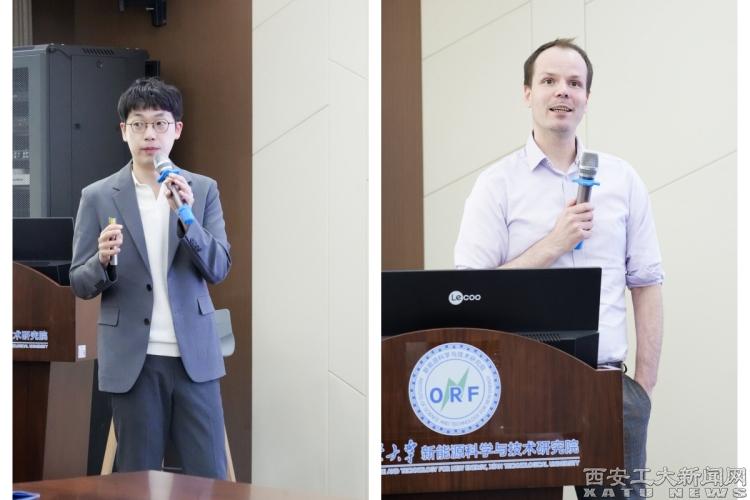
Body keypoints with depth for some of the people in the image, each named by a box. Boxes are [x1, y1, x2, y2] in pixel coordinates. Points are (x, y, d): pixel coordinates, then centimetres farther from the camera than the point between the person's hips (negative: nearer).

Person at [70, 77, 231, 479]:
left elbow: (219, 268, -1)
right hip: (133, 361, -1)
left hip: (193, 356, 1)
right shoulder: (98, 197, 2)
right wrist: (104, 260, -19)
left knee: (209, 479, 1)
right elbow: (79, 284, 4)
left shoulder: (203, 190, 6)